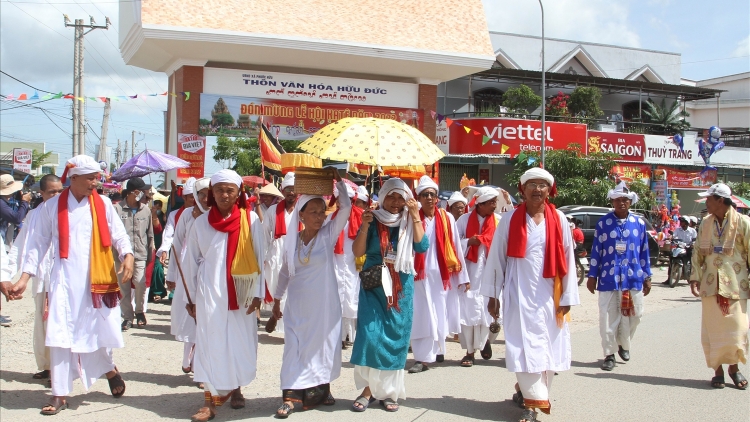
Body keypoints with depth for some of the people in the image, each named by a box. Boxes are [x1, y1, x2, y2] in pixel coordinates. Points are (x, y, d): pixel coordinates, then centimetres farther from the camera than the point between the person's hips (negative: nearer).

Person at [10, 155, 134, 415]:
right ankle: (59, 395, 9)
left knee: (98, 331, 4)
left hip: (97, 281, 0)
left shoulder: (103, 204, 5)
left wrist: (127, 255, -18)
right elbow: (39, 244, 7)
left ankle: (110, 370, 34)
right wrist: (24, 278, 1)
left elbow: (118, 234, 3)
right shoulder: (52, 206, 4)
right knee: (60, 335, -2)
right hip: (64, 281, 0)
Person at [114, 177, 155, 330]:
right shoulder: (117, 209, -3)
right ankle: (127, 317, 17)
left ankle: (140, 312, 14)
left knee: (140, 283, -10)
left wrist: (150, 254, 12)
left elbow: (150, 234, 12)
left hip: (140, 254, 1)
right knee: (124, 286, 5)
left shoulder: (145, 210, 7)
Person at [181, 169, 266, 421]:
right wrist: (191, 297, 9)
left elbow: (260, 259, -1)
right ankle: (210, 400, 3)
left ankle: (236, 388, 28)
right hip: (209, 292, 1)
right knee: (210, 343, -2)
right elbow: (191, 261, 9)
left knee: (240, 342, 7)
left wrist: (257, 293, -6)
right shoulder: (201, 222, 4)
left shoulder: (251, 220, -1)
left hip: (240, 292, 0)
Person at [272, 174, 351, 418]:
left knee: (322, 344, 9)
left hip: (324, 304, -1)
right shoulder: (292, 240, 2)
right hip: (297, 305, 1)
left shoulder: (329, 234, -4)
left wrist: (339, 181, -19)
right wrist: (277, 299, 15)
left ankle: (321, 389, 26)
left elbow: (345, 208, -16)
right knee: (295, 347, -1)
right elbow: (285, 271, 11)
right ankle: (290, 396, 1)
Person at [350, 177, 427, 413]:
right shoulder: (373, 220, 1)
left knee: (395, 337, 3)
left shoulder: (410, 222, 4)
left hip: (401, 288, 1)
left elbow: (422, 247, -12)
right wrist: (364, 226, -20)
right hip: (373, 286, -1)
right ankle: (368, 389, 2)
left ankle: (388, 391, 14)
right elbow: (358, 252, -7)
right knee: (369, 335, -9)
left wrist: (415, 216, -15)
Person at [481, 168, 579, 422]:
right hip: (519, 293, -2)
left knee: (548, 347, 9)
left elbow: (567, 259, 3)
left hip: (549, 294, 2)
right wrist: (493, 295, 1)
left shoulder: (559, 220, 2)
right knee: (525, 346, -6)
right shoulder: (510, 220, -1)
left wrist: (567, 297, 0)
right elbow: (496, 258, 1)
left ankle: (525, 392, 29)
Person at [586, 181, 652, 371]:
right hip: (608, 277, -2)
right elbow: (596, 250, 1)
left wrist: (647, 277, 9)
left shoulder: (639, 223, 5)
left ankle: (624, 344, 35)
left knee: (633, 315, 9)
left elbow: (644, 251, 9)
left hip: (633, 278, 2)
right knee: (608, 317, 2)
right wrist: (592, 276, 0)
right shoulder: (603, 223, -1)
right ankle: (610, 354, 14)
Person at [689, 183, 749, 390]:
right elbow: (698, 253, 9)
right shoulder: (706, 223, 6)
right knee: (712, 330, 5)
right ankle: (718, 370, 17)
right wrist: (695, 277, -1)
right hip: (711, 285, 3)